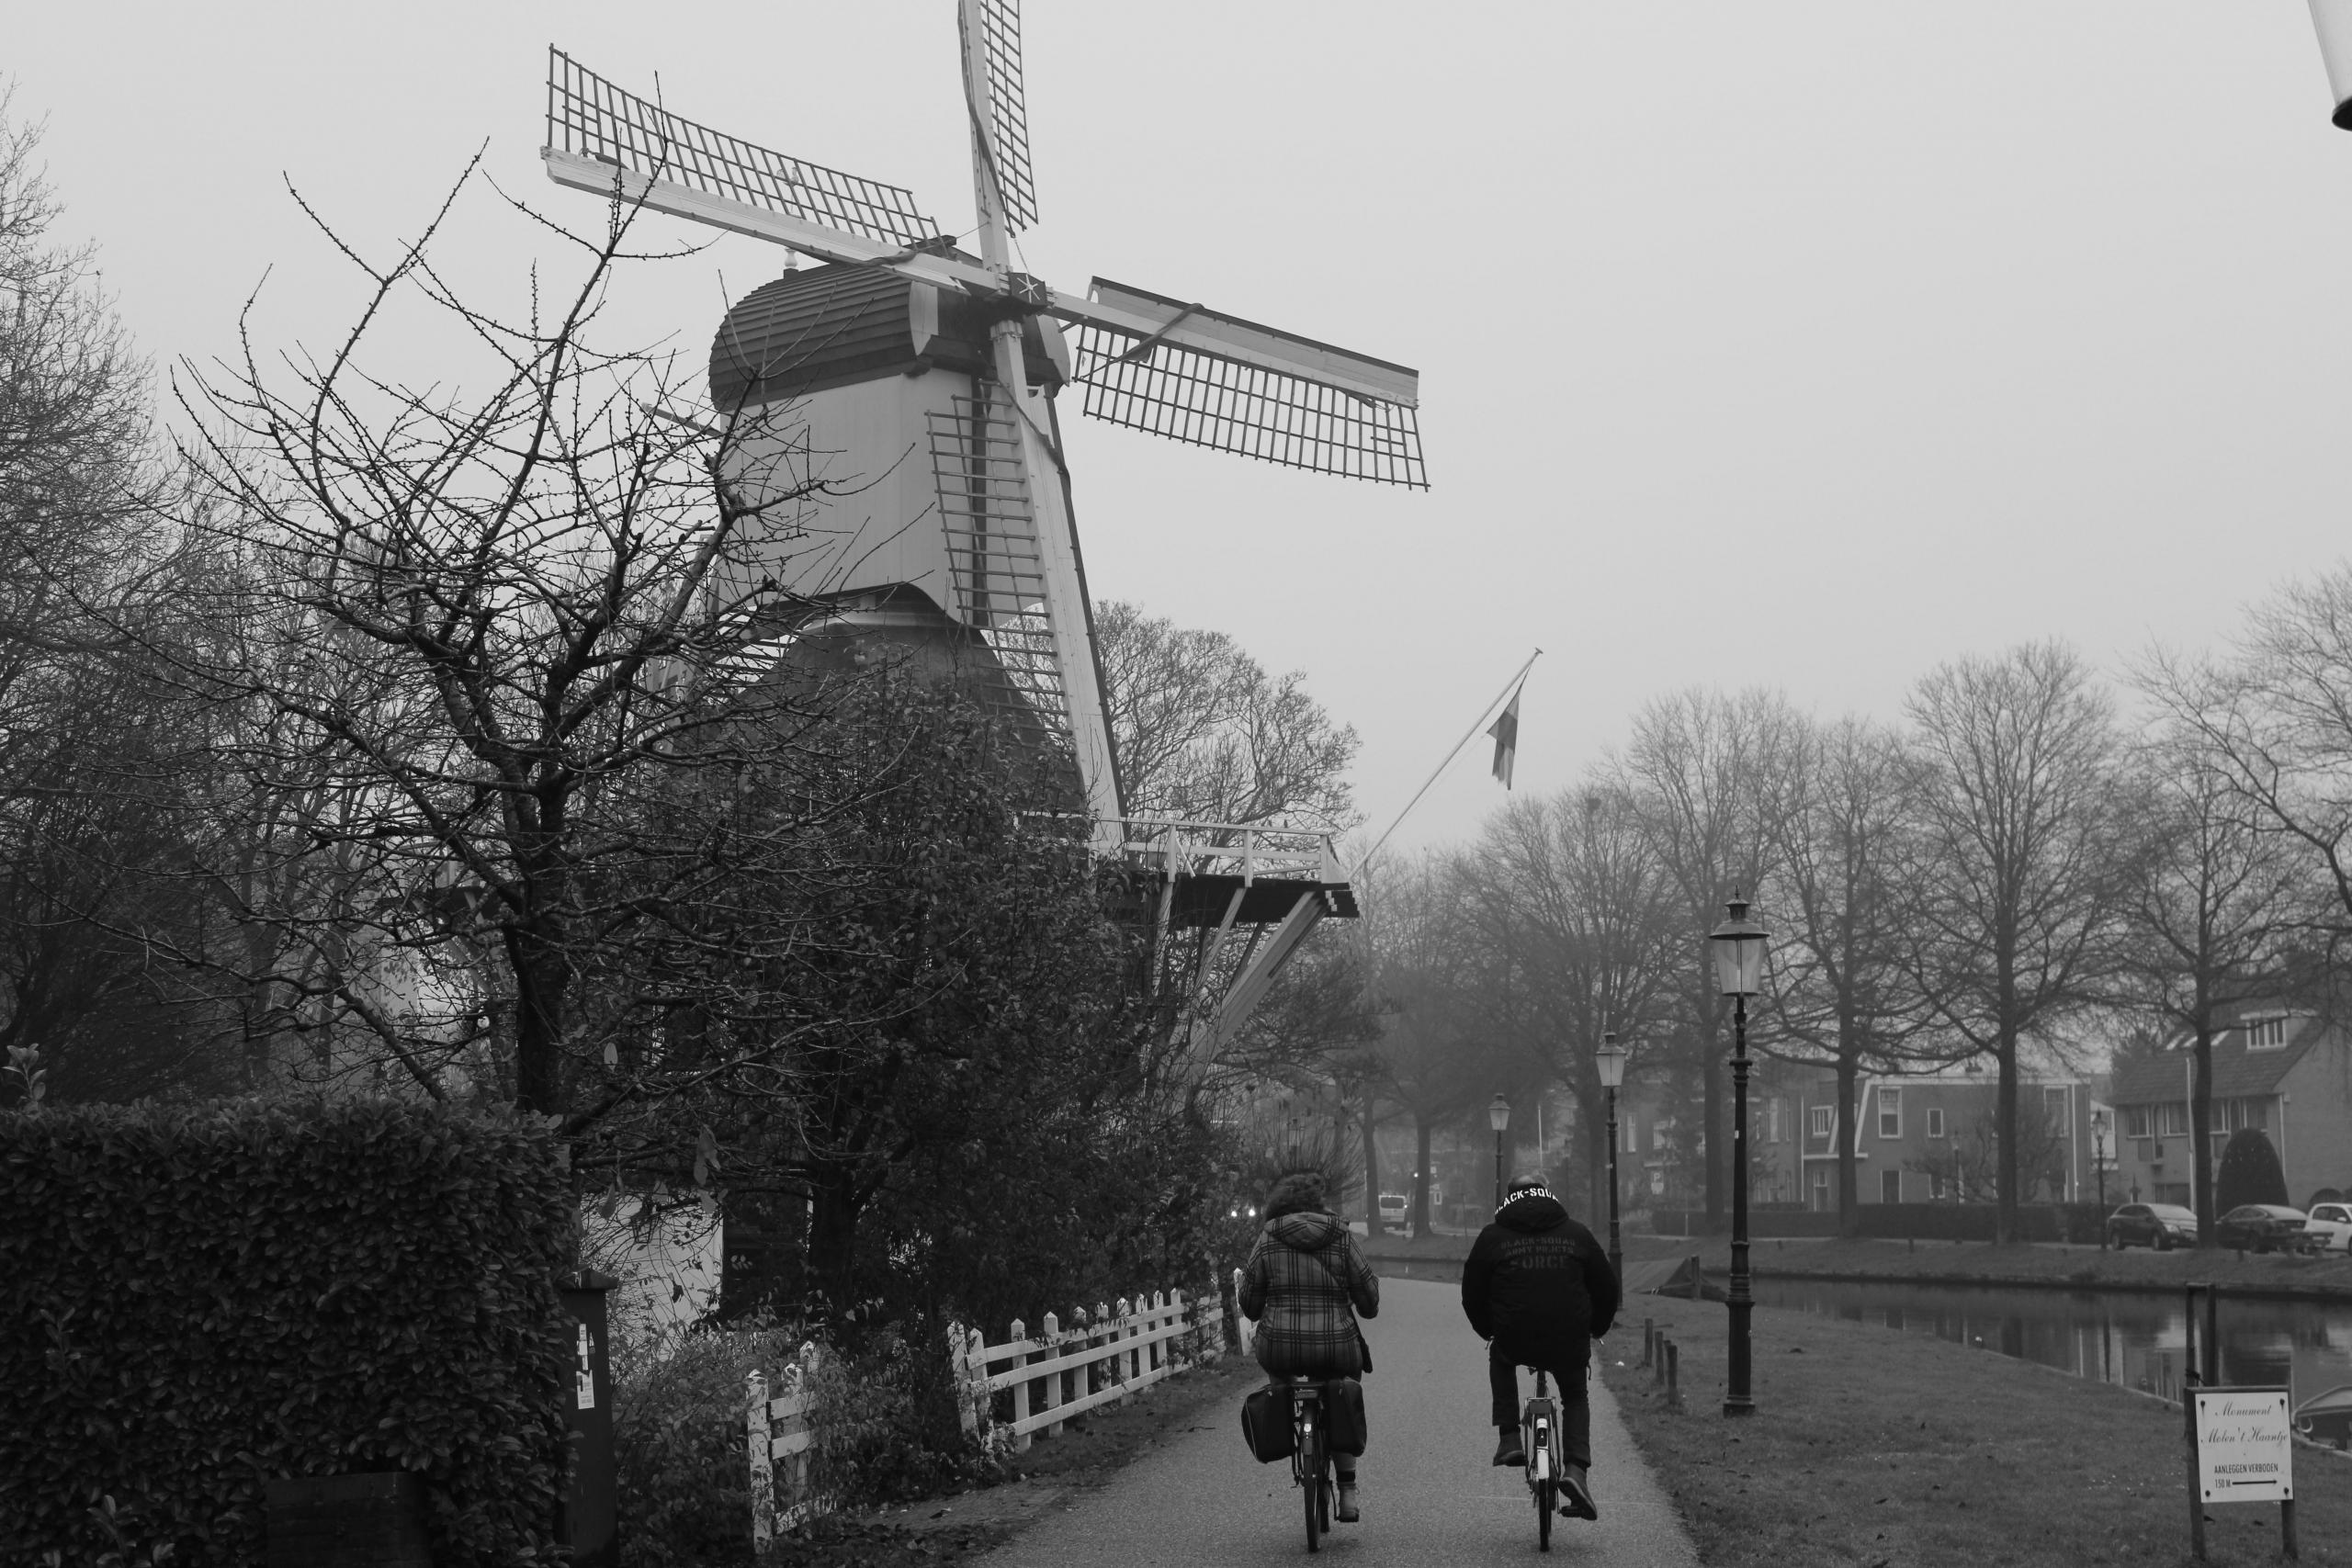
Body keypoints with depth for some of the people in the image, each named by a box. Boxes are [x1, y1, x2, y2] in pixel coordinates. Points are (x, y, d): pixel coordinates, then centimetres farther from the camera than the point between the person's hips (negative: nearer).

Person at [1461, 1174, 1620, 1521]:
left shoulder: (1493, 1237, 6)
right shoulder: (1576, 1234, 9)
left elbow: (1472, 1293, 12)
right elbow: (1607, 1287, 15)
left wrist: (1487, 1330, 30)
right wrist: (1597, 1328, 32)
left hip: (1514, 1341, -1)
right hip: (1570, 1344, 1)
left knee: (1500, 1357, 34)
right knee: (1575, 1398, 26)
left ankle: (1510, 1439, 21)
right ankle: (1575, 1469, 3)